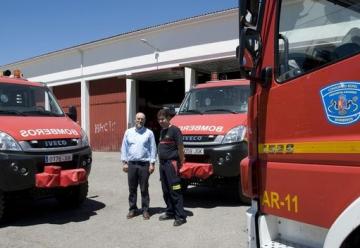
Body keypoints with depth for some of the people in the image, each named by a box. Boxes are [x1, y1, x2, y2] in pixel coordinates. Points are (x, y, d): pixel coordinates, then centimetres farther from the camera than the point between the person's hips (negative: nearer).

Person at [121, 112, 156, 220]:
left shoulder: (149, 133, 3)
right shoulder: (128, 132, 10)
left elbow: (153, 149, 1)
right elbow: (124, 148, 11)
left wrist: (152, 164, -4)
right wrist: (124, 162, 5)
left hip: (144, 164, -2)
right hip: (131, 164, 2)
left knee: (144, 189, 2)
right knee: (132, 189, 8)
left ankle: (145, 210, 11)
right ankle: (132, 209, 18)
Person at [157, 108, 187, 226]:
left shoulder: (174, 130, -10)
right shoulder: (162, 131, 16)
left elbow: (180, 147, -11)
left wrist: (181, 160, -10)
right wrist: (161, 162, 15)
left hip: (172, 163, -8)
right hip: (162, 164, 9)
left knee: (175, 191, -8)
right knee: (166, 191, 13)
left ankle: (181, 216, -3)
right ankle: (170, 212, 25)